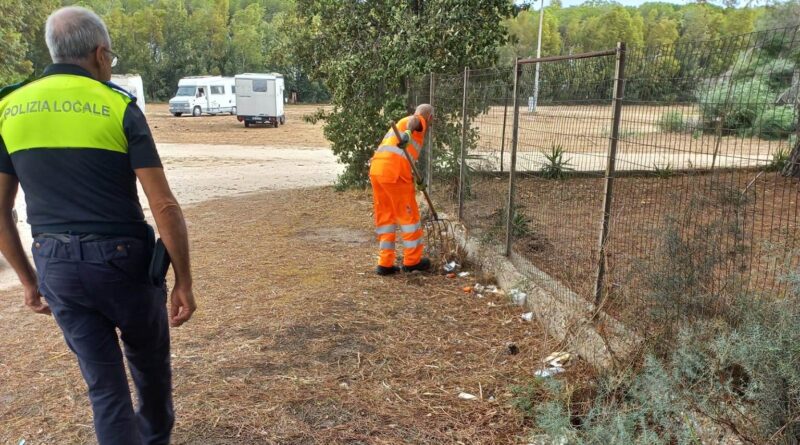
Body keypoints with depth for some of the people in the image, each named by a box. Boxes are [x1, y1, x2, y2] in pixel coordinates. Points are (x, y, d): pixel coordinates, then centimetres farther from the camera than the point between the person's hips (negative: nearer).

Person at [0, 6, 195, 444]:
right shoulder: (120, 108, -9)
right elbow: (164, 206, -14)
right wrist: (184, 281, -6)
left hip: (56, 266, 3)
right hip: (123, 262, -3)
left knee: (104, 383, 14)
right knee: (149, 360, 24)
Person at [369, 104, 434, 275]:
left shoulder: (401, 123, 33)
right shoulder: (419, 121, 8)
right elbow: (413, 120, -19)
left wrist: (414, 176, 47)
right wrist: (407, 133, -39)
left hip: (376, 169, 8)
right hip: (394, 172, -8)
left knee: (385, 216, 13)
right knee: (408, 215, 5)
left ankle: (385, 263, 14)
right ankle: (412, 260, 16)